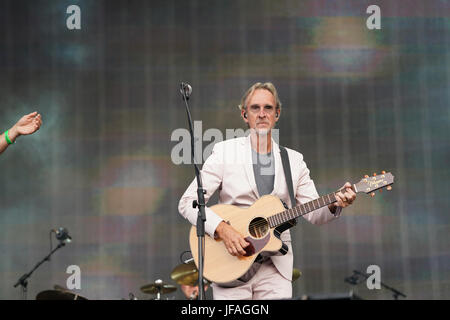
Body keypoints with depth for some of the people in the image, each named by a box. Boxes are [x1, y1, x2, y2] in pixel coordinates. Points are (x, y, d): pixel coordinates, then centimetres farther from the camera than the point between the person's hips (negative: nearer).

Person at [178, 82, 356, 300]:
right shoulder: (225, 151, 0)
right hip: (231, 268, -2)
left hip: (276, 268, 2)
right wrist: (222, 229, -19)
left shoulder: (294, 160, 10)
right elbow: (187, 202, -5)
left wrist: (335, 204, -15)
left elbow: (314, 214, 6)